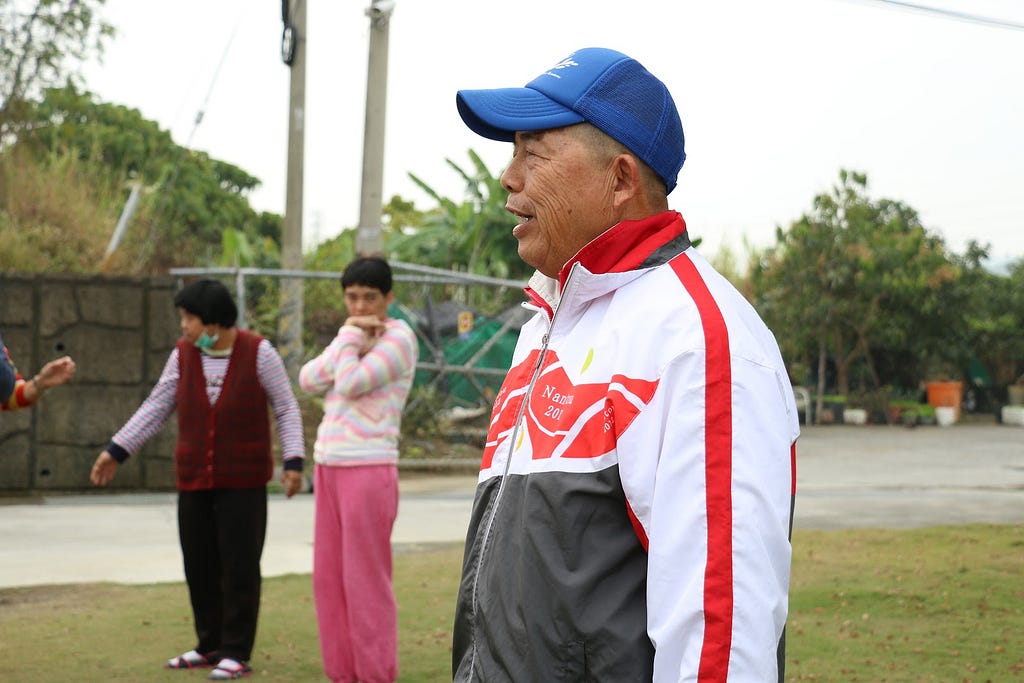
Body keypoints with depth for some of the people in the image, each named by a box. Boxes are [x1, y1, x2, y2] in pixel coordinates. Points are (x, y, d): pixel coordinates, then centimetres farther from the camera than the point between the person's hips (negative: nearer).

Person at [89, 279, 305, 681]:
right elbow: (156, 408, 4)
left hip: (243, 479, -4)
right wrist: (116, 451, 1)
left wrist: (294, 462, -15)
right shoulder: (184, 354, -1)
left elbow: (287, 410, -5)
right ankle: (210, 646, 21)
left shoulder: (259, 353, -12)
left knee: (239, 566, -4)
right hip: (196, 480, 4)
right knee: (200, 565, 8)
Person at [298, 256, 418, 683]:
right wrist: (348, 338, -6)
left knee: (366, 580, -6)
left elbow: (349, 386, -18)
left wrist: (350, 337, -3)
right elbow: (309, 380, 3)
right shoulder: (354, 340, 17)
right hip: (330, 469, 8)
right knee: (329, 578, 8)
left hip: (370, 472, -8)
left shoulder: (400, 339, -8)